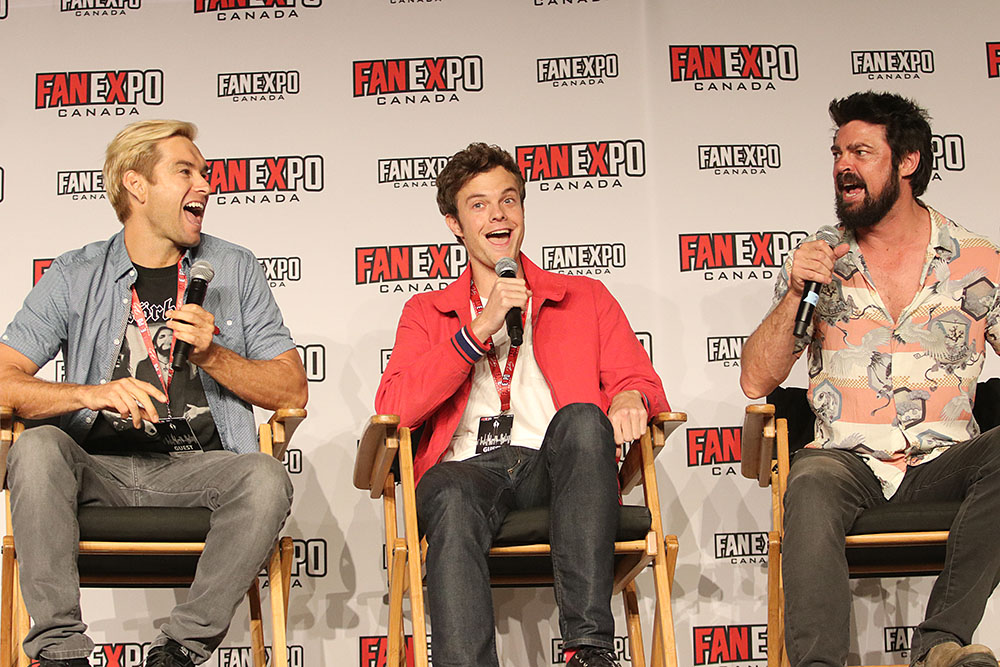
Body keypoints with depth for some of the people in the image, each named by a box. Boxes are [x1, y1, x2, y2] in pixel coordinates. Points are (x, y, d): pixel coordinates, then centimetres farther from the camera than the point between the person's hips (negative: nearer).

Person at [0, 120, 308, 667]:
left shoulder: (235, 271, 11)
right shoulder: (72, 278, 8)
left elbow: (293, 391, 7)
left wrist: (212, 356, -9)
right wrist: (93, 393, -19)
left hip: (197, 468, 0)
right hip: (97, 467, 0)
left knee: (265, 478, -31)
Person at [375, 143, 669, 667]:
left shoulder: (585, 299, 26)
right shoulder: (426, 313, 24)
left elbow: (640, 381, 16)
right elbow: (391, 409, 6)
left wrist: (631, 398, -10)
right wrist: (479, 330, -2)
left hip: (555, 466, 1)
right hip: (467, 468, 0)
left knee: (583, 417, -33)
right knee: (452, 497, -36)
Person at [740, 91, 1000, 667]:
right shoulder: (819, 261, 10)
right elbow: (756, 383, 7)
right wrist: (793, 296, -8)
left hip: (941, 465, 0)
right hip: (847, 461, 0)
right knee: (813, 485, -33)